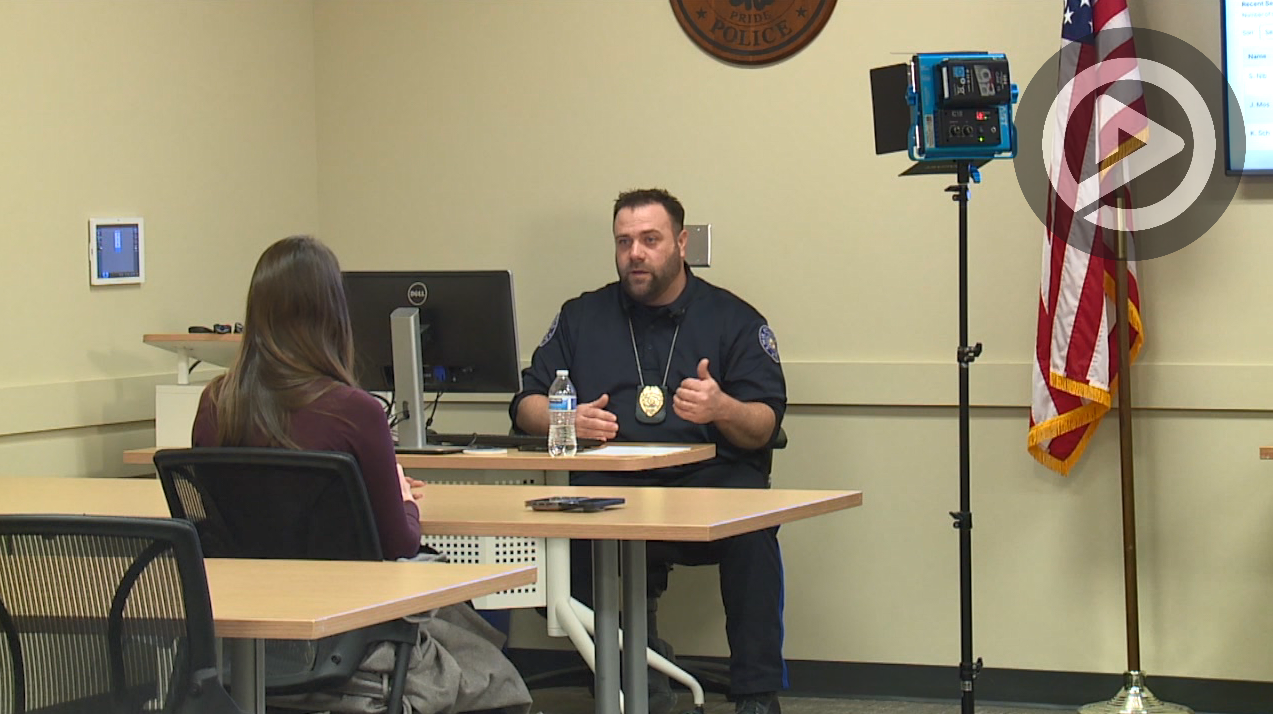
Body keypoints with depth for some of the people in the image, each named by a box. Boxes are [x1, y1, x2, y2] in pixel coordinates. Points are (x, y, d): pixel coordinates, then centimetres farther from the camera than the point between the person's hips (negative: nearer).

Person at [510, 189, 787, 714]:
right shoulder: (582, 317, 20)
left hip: (710, 482, -1)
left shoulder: (734, 319, 12)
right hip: (612, 489, 1)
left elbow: (764, 429, 3)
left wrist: (722, 409, -20)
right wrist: (568, 420, -8)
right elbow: (526, 407, 15)